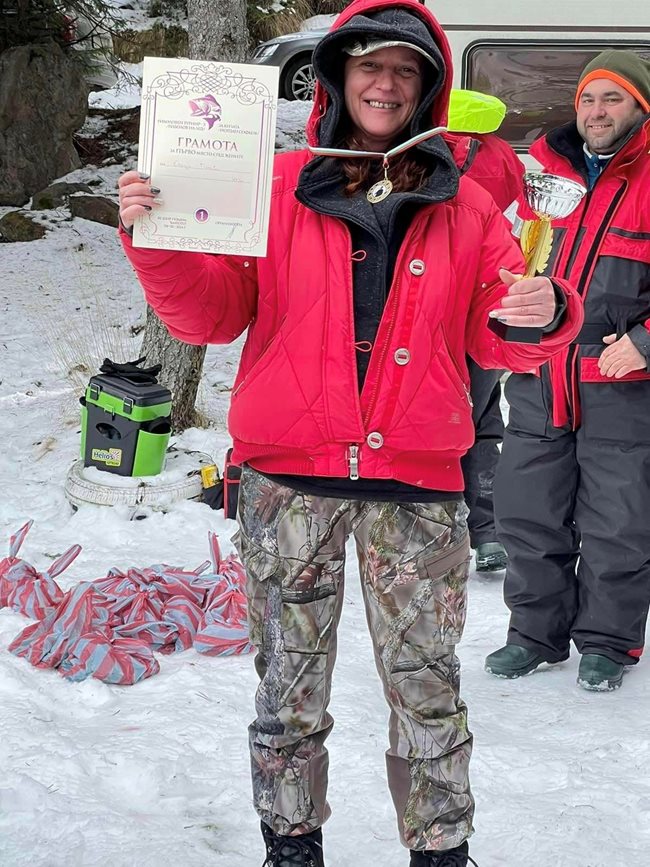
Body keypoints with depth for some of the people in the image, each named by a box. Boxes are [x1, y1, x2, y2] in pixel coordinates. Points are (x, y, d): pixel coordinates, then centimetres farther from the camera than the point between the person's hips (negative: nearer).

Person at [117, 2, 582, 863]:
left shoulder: (464, 204, 8)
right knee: (289, 686, 8)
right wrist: (158, 241, -15)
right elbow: (212, 312, 2)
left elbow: (493, 339, 8)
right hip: (289, 477, 0)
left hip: (417, 481, 1)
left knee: (428, 688, 5)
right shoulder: (279, 187, 4)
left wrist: (543, 315, -14)